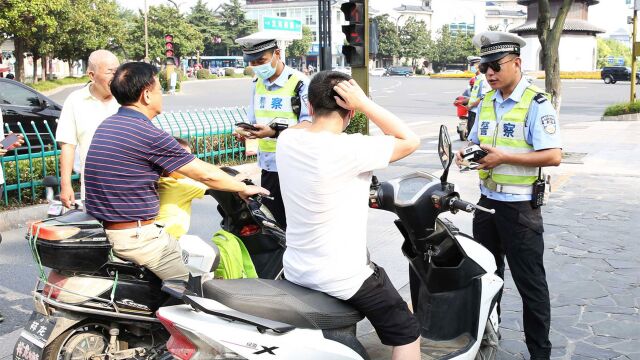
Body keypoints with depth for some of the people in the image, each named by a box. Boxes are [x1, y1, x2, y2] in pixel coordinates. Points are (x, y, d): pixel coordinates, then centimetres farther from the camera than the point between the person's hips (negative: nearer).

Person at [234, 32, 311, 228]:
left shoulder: (299, 82, -11)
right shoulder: (258, 83, 13)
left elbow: (309, 123, -16)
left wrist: (274, 132, -28)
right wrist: (246, 130, -6)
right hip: (268, 165, 7)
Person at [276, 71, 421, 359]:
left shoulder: (286, 140, -6)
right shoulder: (348, 149, -26)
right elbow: (410, 141, -16)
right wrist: (364, 102, -18)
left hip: (295, 271, 7)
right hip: (342, 279, -7)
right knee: (406, 332, 12)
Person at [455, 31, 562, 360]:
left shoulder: (536, 104, -13)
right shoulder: (487, 102, 9)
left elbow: (553, 156, -20)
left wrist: (505, 157, -23)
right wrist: (466, 152, -2)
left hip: (520, 207, -7)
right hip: (487, 201, 7)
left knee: (530, 282, 1)